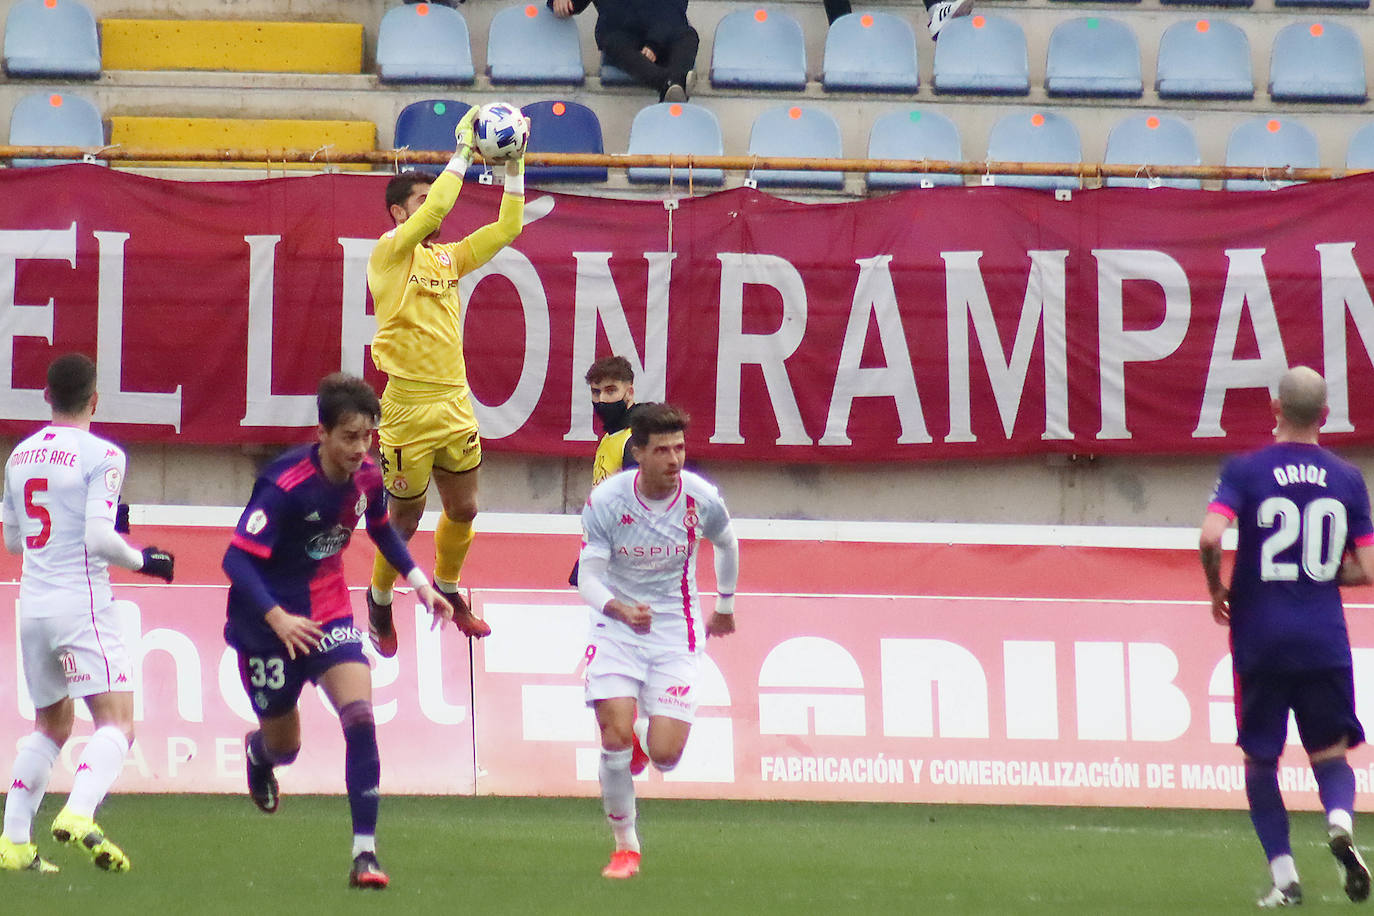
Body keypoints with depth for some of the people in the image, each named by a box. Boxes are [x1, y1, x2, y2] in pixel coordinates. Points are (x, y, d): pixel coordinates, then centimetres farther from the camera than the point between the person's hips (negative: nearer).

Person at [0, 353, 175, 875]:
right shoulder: (102, 456, -9)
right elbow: (99, 539, -16)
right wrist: (143, 561, -1)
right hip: (83, 602, -7)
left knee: (50, 724, 20)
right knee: (116, 722, -9)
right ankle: (78, 814, -33)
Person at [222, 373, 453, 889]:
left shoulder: (366, 479, -6)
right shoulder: (284, 486, -26)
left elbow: (382, 531, 18)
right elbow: (237, 560, -28)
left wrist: (419, 582, 10)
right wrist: (277, 618, -40)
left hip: (329, 615, 4)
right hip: (269, 625, -4)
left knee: (360, 718, -20)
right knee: (284, 747, 13)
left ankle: (364, 853, -19)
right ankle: (258, 751, 55)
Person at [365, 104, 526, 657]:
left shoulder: (448, 257, 12)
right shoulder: (390, 252, -8)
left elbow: (506, 229, 12)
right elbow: (435, 212, -24)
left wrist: (514, 166, 4)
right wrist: (463, 150, -19)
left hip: (455, 402, 6)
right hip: (410, 406, -6)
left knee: (463, 509, 15)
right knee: (405, 518, 5)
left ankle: (446, 591, 36)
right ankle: (379, 600, 25)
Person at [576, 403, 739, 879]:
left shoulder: (701, 499, -8)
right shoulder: (606, 500, -14)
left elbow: (726, 544, 14)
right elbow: (588, 576, -13)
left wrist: (725, 605, 28)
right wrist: (620, 608, -35)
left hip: (675, 630, 1)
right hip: (616, 626, -1)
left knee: (665, 757, -10)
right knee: (616, 736, -18)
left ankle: (657, 730, 30)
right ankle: (625, 845, 1)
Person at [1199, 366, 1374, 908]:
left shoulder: (1245, 471, -4)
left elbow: (1210, 537, -18)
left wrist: (1217, 590, 0)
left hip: (1260, 639, -1)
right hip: (1325, 641, 1)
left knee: (1260, 761, 12)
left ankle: (1284, 876, 3)